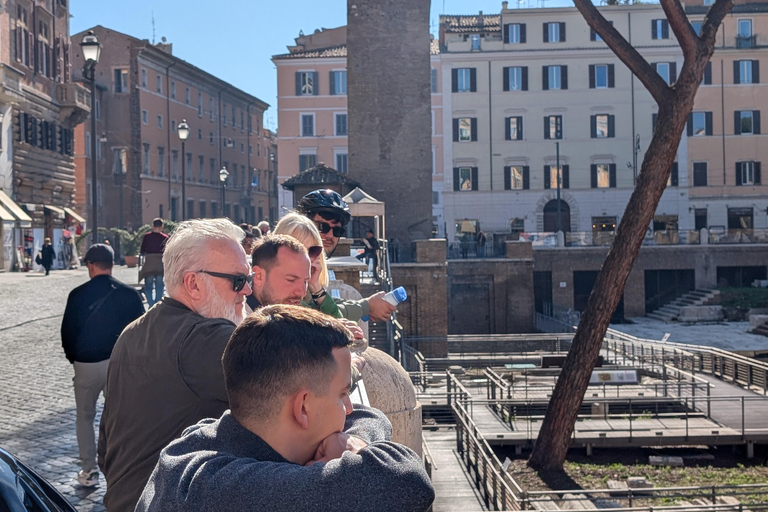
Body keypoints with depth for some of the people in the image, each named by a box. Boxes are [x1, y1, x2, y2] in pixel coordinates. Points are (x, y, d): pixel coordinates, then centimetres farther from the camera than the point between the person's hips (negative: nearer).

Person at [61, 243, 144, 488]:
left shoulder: (78, 295, -5)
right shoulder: (129, 293, -4)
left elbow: (67, 332, 0)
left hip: (85, 365, -1)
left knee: (85, 417, 16)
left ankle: (89, 471, 14)